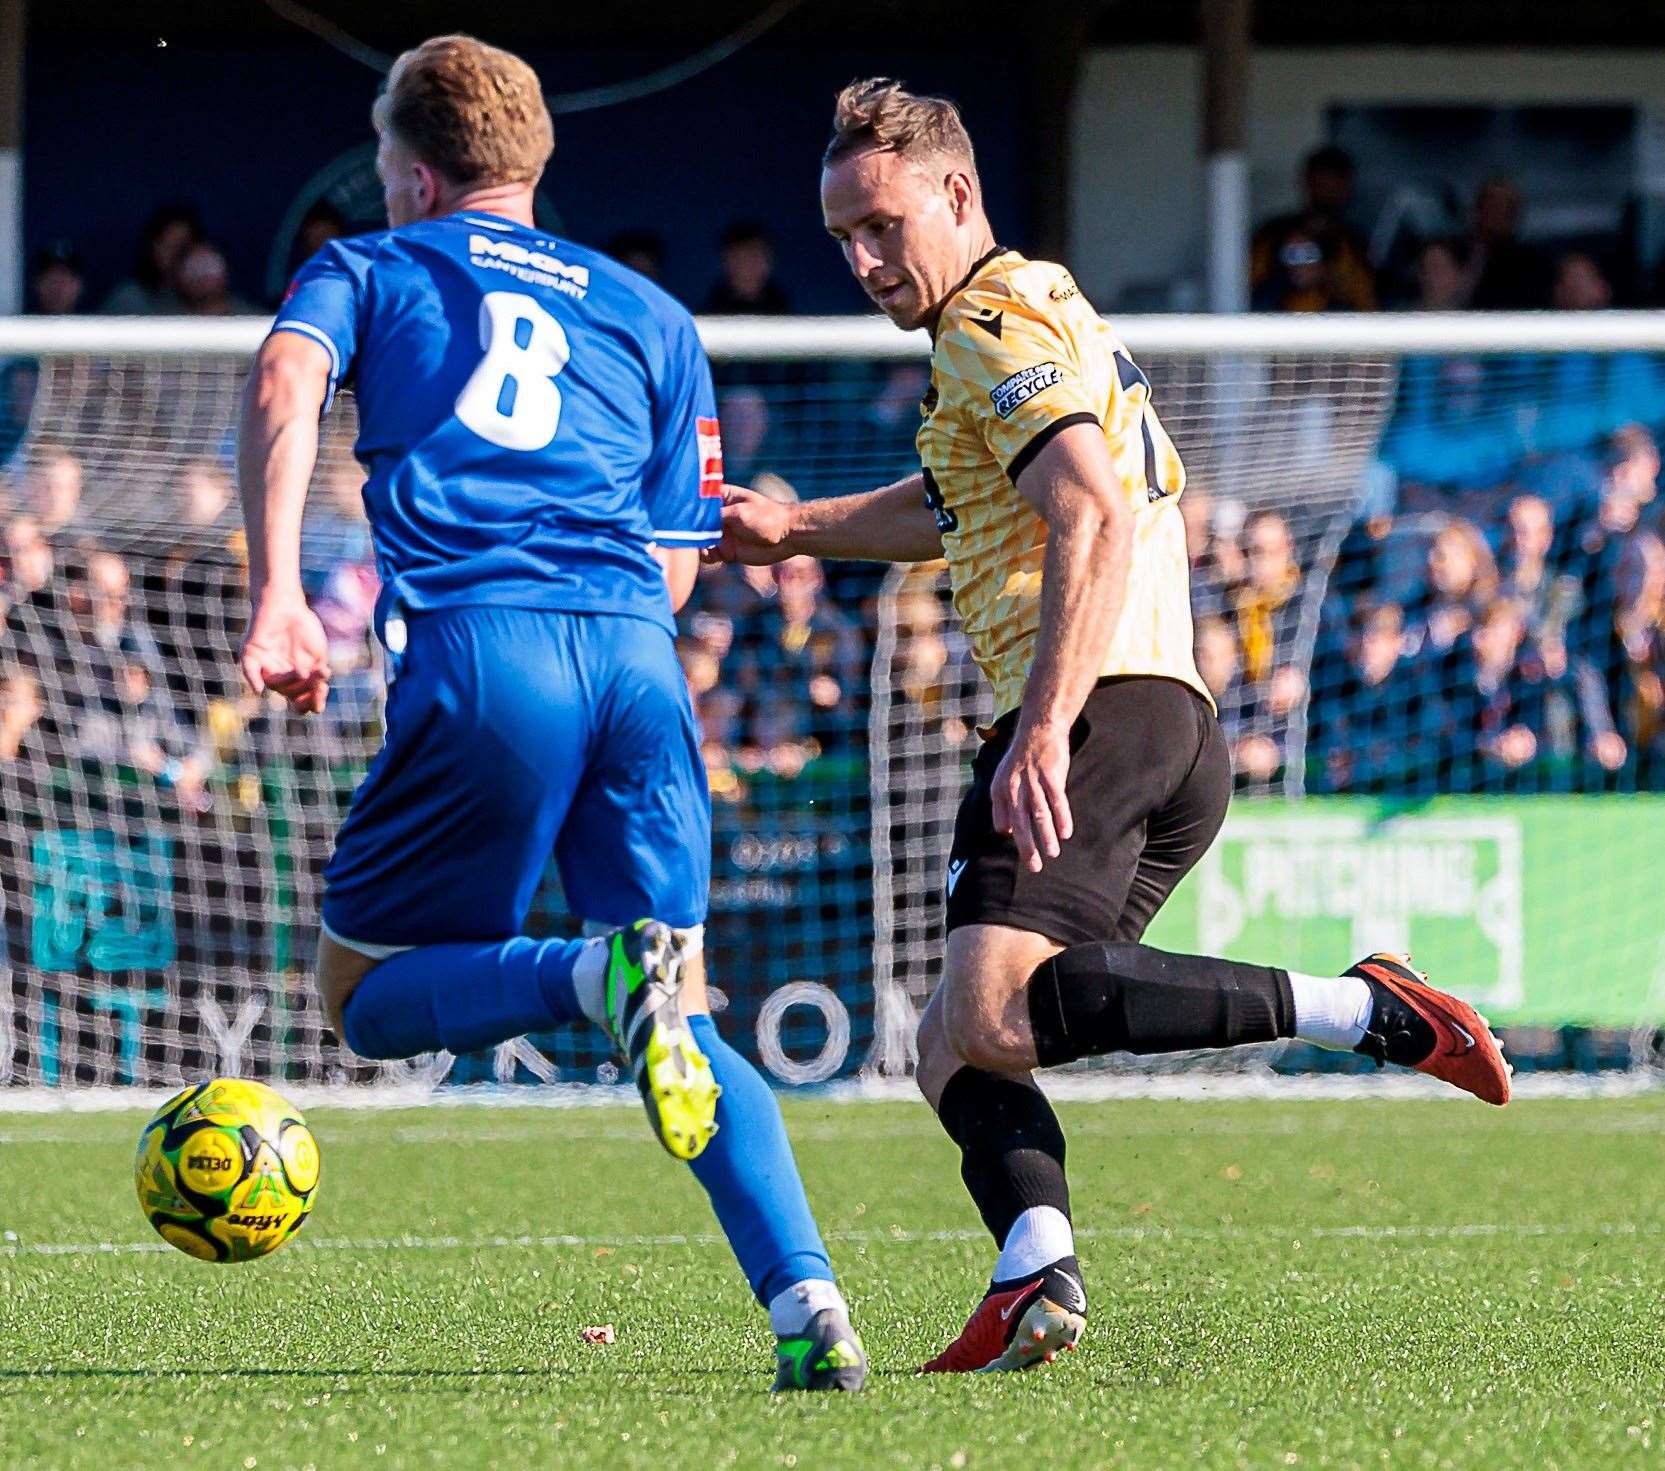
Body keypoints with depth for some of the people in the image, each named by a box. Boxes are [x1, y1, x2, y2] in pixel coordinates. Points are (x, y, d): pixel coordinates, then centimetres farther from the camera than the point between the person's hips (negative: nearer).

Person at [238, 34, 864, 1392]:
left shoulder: (369, 270, 18)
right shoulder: (650, 315, 27)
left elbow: (286, 382, -4)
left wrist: (275, 596, -11)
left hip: (480, 653, -3)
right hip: (641, 662, 3)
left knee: (368, 995, 10)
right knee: (688, 1028, 9)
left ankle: (604, 976, -21)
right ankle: (807, 1305, -14)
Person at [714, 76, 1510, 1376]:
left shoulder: (998, 328, -5)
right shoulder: (1050, 313, 27)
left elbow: (1096, 522, -19)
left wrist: (1045, 730, -27)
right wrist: (797, 529, 41)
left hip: (1100, 705, -10)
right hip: (1182, 730, 10)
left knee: (992, 1008, -26)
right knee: (955, 1044, 9)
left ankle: (1359, 1010, -28)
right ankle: (1036, 1267, -17)